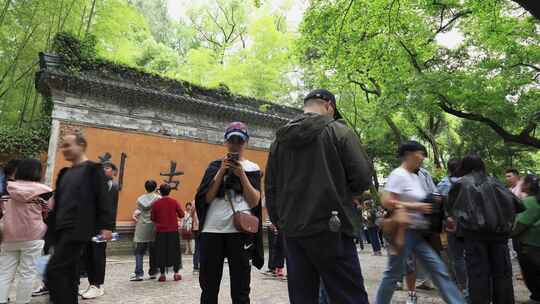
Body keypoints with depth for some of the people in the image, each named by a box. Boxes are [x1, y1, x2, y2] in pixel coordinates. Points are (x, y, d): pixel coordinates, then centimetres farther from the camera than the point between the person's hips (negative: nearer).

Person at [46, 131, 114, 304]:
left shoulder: (93, 169, -4)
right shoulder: (65, 173, 18)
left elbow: (104, 199, -11)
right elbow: (58, 201, 21)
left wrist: (106, 226, -18)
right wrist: (52, 224, 12)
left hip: (78, 229, -8)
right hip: (61, 229, 8)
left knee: (54, 270, -13)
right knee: (67, 273, 11)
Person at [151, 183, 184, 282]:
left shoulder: (156, 203, -5)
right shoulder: (174, 202, -5)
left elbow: (153, 218, 2)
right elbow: (182, 214, -2)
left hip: (161, 231, 0)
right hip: (173, 231, 0)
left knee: (161, 252, 8)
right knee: (174, 251, 8)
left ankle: (162, 274, 11)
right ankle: (176, 273, 10)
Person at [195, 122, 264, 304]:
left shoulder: (252, 168, 9)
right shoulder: (215, 166, 12)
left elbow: (254, 202, -1)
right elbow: (207, 198, 1)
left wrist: (241, 174, -9)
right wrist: (222, 171, -6)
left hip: (240, 230, -1)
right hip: (212, 230, 2)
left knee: (240, 288, 6)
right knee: (208, 286, 10)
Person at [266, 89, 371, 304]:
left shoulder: (279, 140, 11)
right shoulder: (339, 131, -3)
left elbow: (271, 189, 11)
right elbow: (363, 177, -9)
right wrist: (348, 195, 11)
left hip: (292, 231, 5)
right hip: (330, 228, -5)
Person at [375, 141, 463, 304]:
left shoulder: (416, 177, 14)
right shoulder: (398, 174, -12)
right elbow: (386, 202, -21)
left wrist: (433, 203, 6)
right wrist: (415, 207, -20)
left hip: (418, 232, 8)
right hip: (404, 230, -8)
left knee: (439, 269, 7)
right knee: (394, 273, 2)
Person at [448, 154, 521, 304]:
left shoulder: (461, 184, 5)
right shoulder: (493, 182, 13)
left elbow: (450, 207, 11)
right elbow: (513, 201, 6)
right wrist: (506, 222, 18)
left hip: (475, 231, -3)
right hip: (499, 230, 3)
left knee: (478, 272, 1)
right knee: (502, 271, 11)